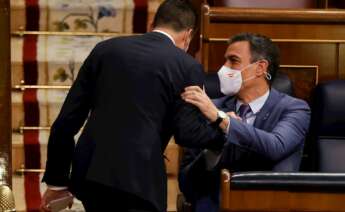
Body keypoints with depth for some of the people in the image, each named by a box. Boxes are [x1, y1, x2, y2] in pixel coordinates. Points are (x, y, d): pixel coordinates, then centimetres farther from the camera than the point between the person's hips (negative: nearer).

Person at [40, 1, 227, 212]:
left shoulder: (106, 49, 12)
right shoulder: (187, 66, 2)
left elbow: (68, 118, 10)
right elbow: (188, 132, -4)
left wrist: (57, 179, 16)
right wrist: (225, 131, 15)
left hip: (89, 173, 5)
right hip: (138, 178, -5)